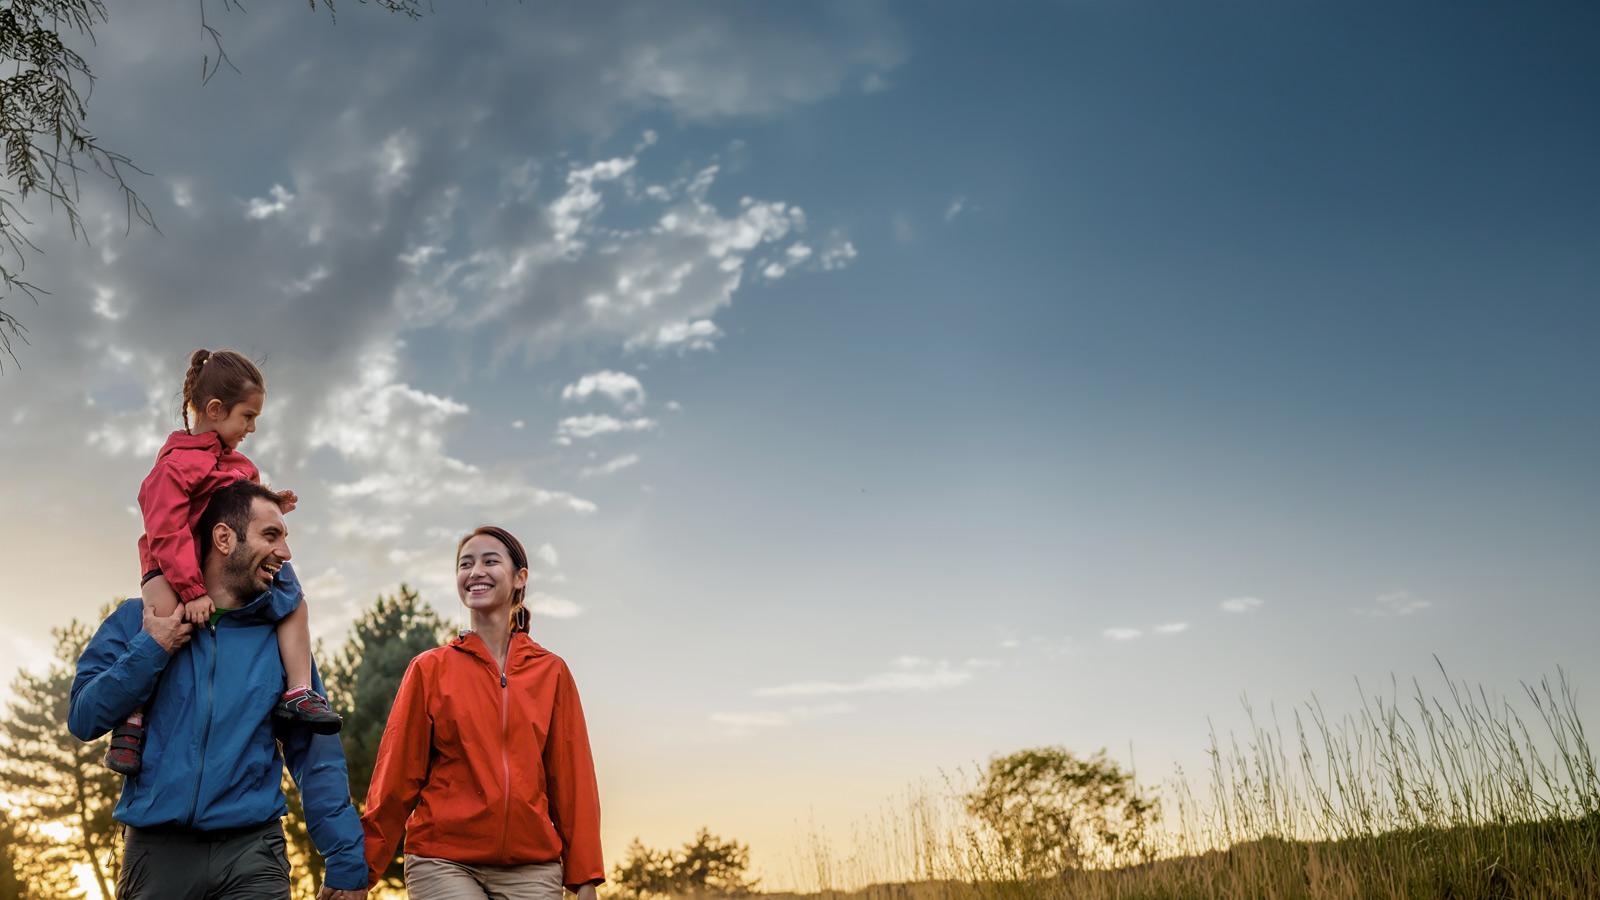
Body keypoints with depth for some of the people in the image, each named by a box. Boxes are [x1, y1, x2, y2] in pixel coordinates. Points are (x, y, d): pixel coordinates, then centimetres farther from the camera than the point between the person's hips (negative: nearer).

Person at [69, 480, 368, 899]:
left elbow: (316, 756, 3)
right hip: (158, 850, 0)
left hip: (252, 852, 0)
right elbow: (84, 720, 0)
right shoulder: (139, 621, 6)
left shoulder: (279, 638, 5)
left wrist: (346, 862, -2)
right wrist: (152, 649, -10)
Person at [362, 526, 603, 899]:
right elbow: (397, 775, 5)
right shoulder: (430, 669, 4)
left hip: (531, 869, 2)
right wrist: (363, 867, 4)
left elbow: (572, 778, 6)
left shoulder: (552, 672, 6)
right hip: (444, 863, -1)